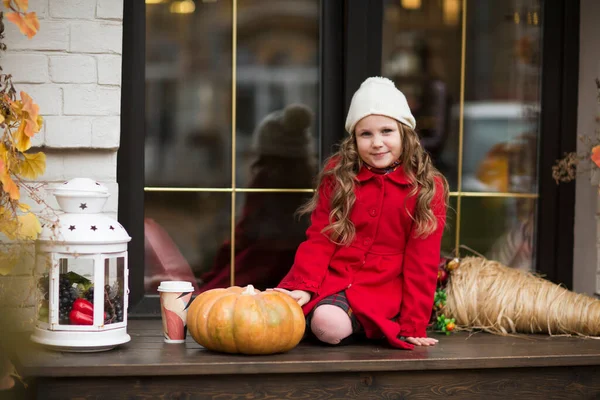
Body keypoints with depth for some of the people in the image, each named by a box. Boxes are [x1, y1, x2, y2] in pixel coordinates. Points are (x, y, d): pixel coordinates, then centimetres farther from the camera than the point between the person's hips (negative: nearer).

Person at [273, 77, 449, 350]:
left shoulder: (428, 187, 1)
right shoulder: (338, 175, 7)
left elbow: (422, 261, -2)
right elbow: (319, 239, 3)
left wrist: (413, 326, -7)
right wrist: (304, 287, -14)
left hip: (383, 290, -2)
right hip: (331, 278, 2)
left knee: (332, 326, -33)